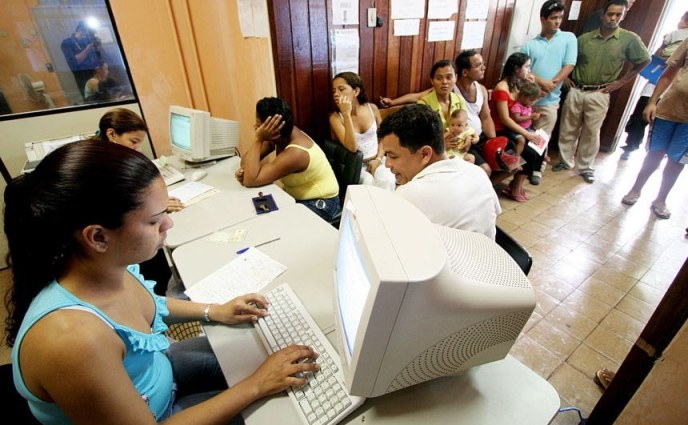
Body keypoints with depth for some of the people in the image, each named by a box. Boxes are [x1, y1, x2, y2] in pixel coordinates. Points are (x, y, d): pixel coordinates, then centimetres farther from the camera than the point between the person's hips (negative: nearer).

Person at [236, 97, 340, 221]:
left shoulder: (295, 153, -33)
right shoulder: (282, 135, -10)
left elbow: (250, 181, -34)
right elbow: (247, 158, -1)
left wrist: (258, 139, -34)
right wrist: (244, 169, -23)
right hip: (296, 196, 8)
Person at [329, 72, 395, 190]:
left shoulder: (372, 108, -1)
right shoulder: (335, 117, -11)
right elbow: (351, 147, -23)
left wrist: (378, 159, -7)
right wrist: (346, 114, -27)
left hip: (376, 160, 2)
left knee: (387, 181, -26)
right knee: (369, 183, -29)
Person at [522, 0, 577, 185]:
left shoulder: (569, 38, 6)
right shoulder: (530, 44, 5)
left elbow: (568, 66, -3)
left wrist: (550, 86, -14)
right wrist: (542, 82, -17)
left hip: (550, 101, 0)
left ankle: (537, 169, 20)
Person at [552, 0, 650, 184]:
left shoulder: (630, 39, -1)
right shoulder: (585, 38, 2)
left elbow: (644, 61, 8)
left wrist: (621, 81, 1)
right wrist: (566, 77, 2)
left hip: (599, 95, -2)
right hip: (575, 91, 2)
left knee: (591, 133, 3)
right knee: (568, 129, 7)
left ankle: (586, 168, 15)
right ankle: (566, 161, 23)